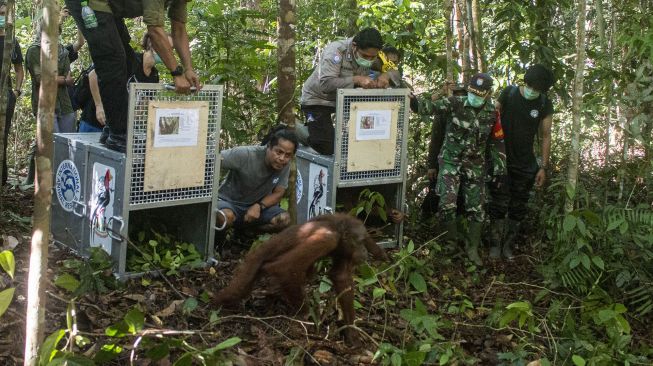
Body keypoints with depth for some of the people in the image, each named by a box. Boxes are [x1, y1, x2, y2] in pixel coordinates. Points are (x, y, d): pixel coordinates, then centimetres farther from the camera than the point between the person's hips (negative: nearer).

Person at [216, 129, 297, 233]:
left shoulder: (285, 167, -11)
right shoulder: (246, 154, -25)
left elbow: (278, 193, -4)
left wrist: (259, 206, -23)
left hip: (256, 206, 5)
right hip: (229, 201, -5)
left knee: (284, 219, -21)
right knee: (226, 216, -40)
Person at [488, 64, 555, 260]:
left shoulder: (545, 105, -4)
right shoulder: (508, 93, -7)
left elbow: (546, 136, 3)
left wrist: (543, 166, 0)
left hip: (525, 165, 2)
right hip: (501, 160, -2)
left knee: (518, 208, 8)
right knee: (499, 205, -1)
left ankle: (508, 245, 21)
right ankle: (495, 246, 10)